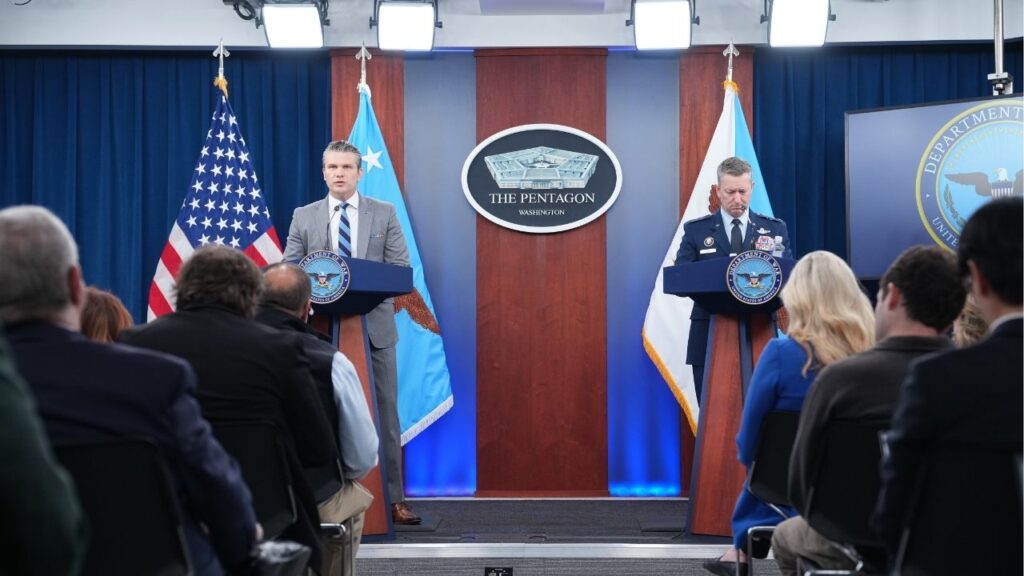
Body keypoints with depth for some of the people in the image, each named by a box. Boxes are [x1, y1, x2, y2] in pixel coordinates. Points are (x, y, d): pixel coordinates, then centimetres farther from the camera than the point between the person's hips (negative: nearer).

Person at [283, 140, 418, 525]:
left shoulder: (385, 214, 6)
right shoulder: (304, 217, 7)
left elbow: (401, 269, 0)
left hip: (375, 326, 0)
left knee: (384, 414, 2)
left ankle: (393, 500, 7)